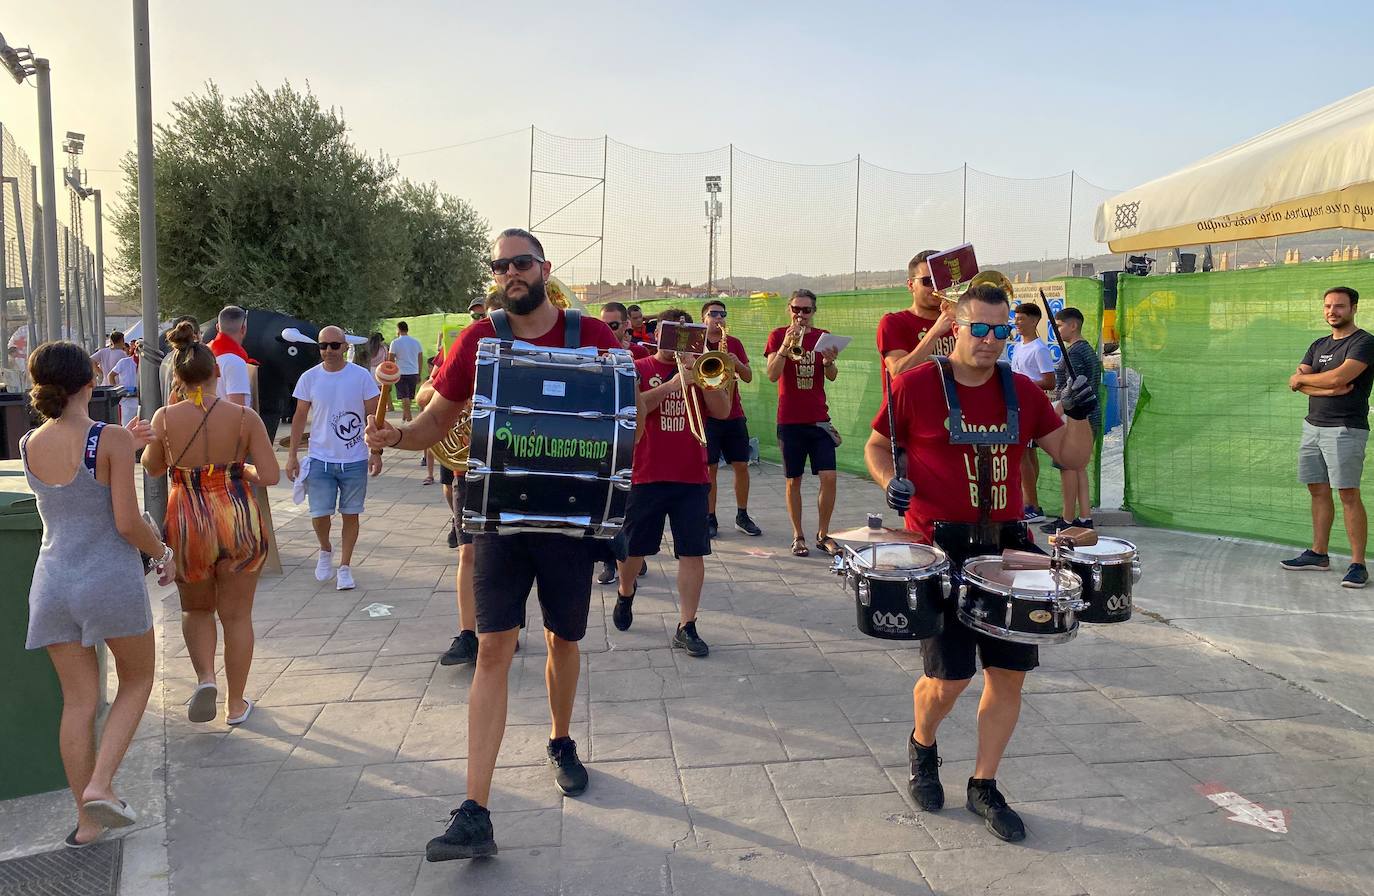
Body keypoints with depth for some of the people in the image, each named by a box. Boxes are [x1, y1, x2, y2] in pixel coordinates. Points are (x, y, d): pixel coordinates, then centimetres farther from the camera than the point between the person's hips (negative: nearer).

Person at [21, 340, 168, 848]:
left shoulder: (27, 446, 2)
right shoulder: (110, 441, -16)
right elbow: (127, 523, -16)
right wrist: (163, 553, 1)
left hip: (52, 582, 5)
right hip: (111, 582, -5)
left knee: (78, 701, 13)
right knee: (137, 680, 18)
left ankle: (87, 820, 21)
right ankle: (100, 785, 3)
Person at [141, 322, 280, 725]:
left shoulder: (165, 417, -7)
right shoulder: (244, 416, -10)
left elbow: (152, 468, 10)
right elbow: (270, 476, -12)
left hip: (187, 523, 1)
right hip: (240, 521, 0)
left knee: (196, 609, 24)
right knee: (236, 615, 13)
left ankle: (205, 677, 1)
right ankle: (236, 704, 23)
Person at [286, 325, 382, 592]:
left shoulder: (361, 376, -4)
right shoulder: (309, 378, 0)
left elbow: (372, 416, 0)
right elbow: (299, 417, 6)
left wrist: (376, 452, -5)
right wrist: (292, 455, 3)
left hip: (354, 460, -1)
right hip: (319, 458, 1)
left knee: (350, 514, 6)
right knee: (319, 514, -1)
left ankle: (345, 567, 19)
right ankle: (326, 550, 30)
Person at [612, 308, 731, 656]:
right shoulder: (638, 369, 2)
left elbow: (723, 412, -1)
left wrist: (701, 375, -13)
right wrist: (674, 383, -22)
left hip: (692, 477, 2)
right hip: (646, 475, -2)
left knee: (693, 553, -2)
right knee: (634, 549, 12)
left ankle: (686, 627, 5)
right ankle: (625, 592, 42)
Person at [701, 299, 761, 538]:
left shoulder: (734, 343, 12)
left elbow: (749, 377, 9)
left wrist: (738, 364, -10)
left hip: (734, 414, 3)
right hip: (706, 414, -3)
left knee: (741, 465, 4)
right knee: (710, 468, -2)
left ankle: (742, 516, 17)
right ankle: (710, 519, 9)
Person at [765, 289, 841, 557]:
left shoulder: (822, 336, 9)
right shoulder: (778, 336, 1)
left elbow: (832, 377, 3)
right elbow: (772, 375, -11)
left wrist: (829, 361, -18)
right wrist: (786, 346, -23)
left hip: (819, 418, 2)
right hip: (789, 420, -2)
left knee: (829, 476, -5)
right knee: (794, 480, 4)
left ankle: (823, 535, 8)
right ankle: (798, 537, 15)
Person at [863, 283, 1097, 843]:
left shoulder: (1023, 392, 6)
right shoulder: (915, 386, -5)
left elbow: (1071, 457, 8)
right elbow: (876, 446, 5)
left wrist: (1080, 416, -10)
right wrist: (890, 482, -15)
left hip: (1007, 548, 4)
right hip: (941, 549, -4)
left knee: (1009, 671, 6)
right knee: (949, 676, -2)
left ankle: (984, 786, 25)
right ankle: (922, 746, 33)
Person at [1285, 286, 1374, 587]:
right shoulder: (1319, 345, 17)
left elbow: (1338, 377, -20)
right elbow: (1296, 382, 5)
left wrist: (1302, 379, -2)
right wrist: (1327, 389, -13)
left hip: (1345, 429, -7)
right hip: (1313, 426, 7)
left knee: (1349, 495, -8)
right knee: (1318, 491, 11)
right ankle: (1318, 554, 19)